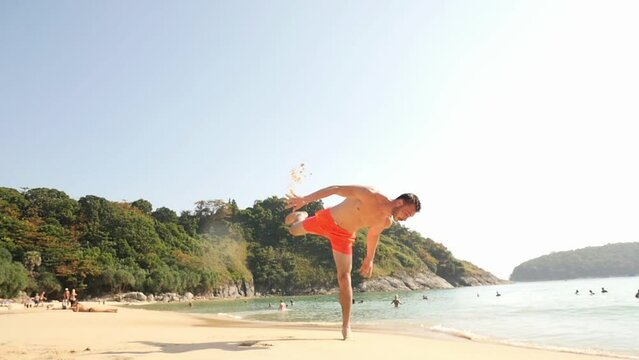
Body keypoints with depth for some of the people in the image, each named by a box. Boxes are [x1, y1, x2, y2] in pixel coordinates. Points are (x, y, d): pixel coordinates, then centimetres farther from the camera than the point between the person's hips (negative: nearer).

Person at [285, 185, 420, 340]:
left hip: (344, 236, 3)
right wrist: (305, 199, -32)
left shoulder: (387, 222, -14)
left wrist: (369, 259, 16)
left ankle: (346, 326, 1)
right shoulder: (369, 195, -33)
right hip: (326, 219, -2)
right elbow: (336, 189, -29)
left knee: (344, 278, -7)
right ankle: (300, 216, 54)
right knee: (293, 231, 17)